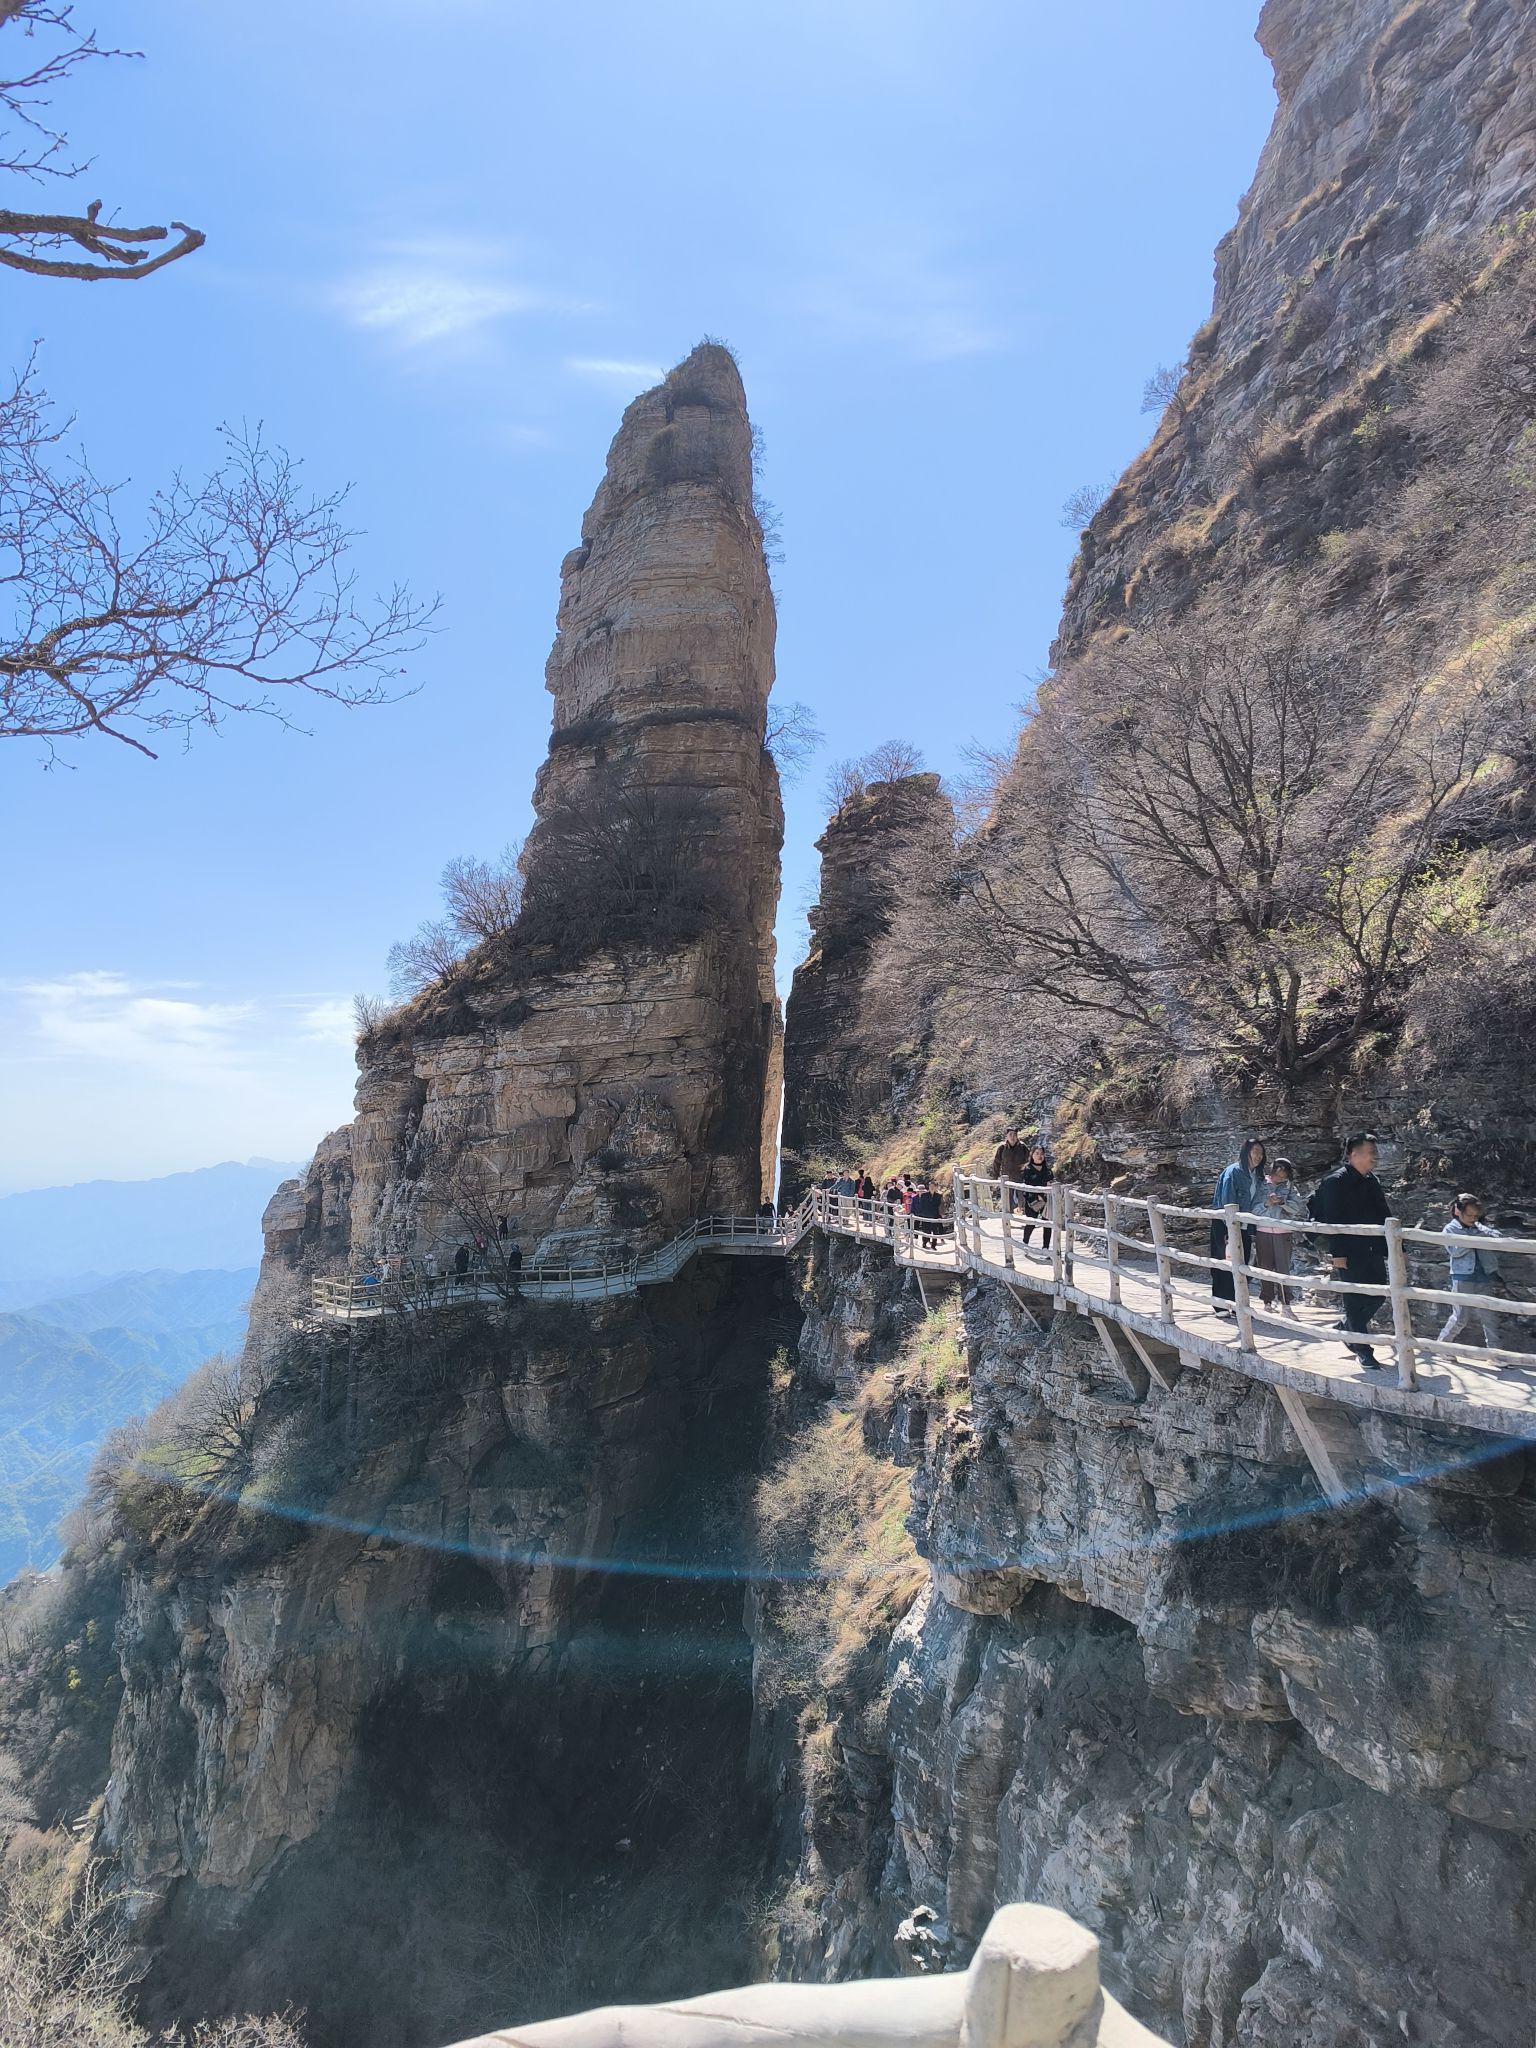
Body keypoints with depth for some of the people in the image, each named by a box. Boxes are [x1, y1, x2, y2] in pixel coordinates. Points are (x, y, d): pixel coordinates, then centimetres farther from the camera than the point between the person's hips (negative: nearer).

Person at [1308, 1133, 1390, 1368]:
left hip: (1372, 1250, 7)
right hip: (1349, 1253, -7)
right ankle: (1363, 1352, 8)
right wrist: (1337, 1253, -21)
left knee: (1378, 1295, 9)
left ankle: (1346, 1325, 32)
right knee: (1354, 1300, -1)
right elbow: (1332, 1219, -16)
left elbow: (1383, 1216, 17)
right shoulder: (1336, 1181, -11)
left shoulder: (1372, 1181, 12)